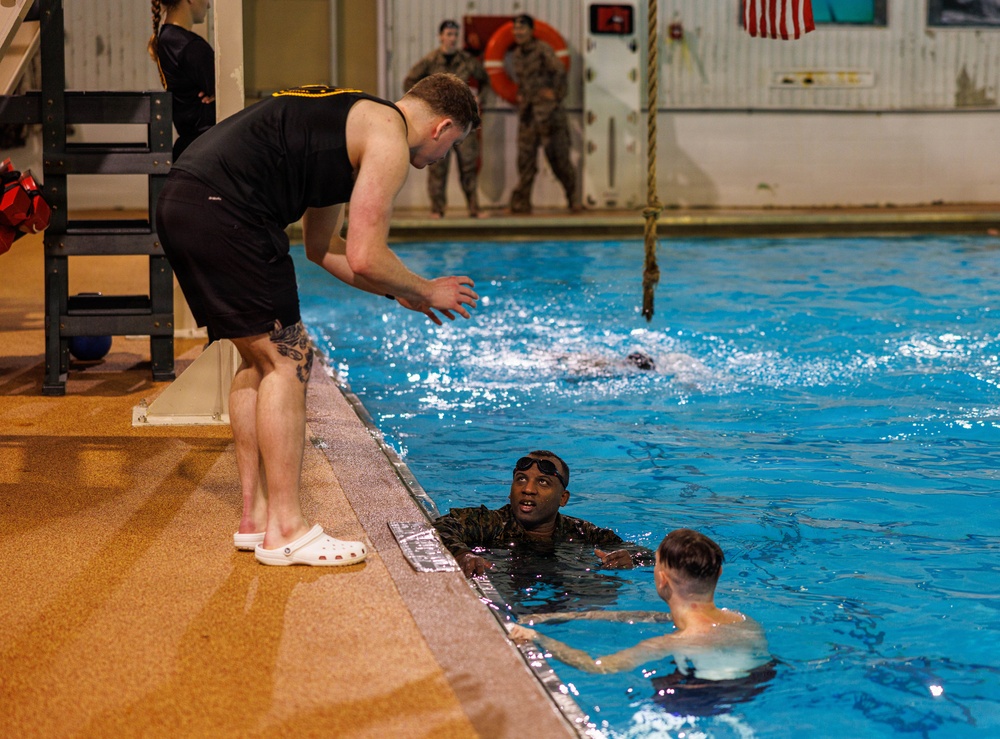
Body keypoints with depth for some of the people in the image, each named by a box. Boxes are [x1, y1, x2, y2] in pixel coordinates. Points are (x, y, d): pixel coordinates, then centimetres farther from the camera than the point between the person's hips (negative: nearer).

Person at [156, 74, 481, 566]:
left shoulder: (353, 123, 28)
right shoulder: (390, 140, -2)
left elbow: (321, 246, 34)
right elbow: (363, 259, -8)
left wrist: (397, 291, 35)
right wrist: (425, 292, 9)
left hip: (179, 203, 10)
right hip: (223, 211, -10)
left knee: (260, 358, 18)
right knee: (287, 360, -5)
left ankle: (255, 518, 21)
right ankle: (285, 533, -2)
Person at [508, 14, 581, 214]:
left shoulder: (542, 49, -8)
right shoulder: (517, 55, 15)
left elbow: (559, 70, -18)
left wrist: (555, 93, -14)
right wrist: (521, 95, 13)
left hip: (546, 108, -6)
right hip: (527, 110, 7)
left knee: (558, 156, -3)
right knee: (525, 156, 2)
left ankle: (573, 197, 10)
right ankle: (521, 201, 2)